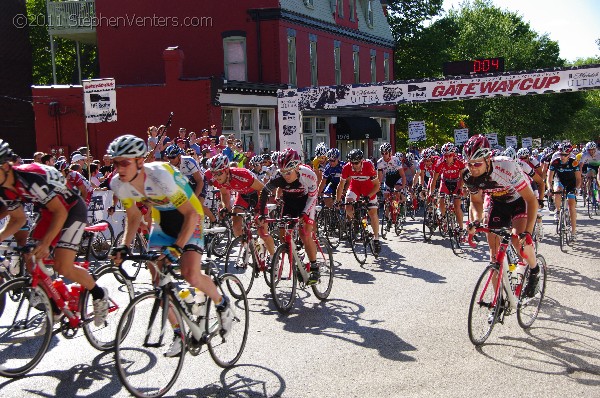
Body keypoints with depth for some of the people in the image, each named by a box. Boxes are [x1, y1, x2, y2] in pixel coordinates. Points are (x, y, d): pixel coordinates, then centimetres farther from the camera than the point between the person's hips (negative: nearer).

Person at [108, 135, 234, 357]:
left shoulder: (160, 176, -35)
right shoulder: (119, 184, -15)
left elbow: (191, 213, -30)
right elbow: (133, 216, 2)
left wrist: (177, 247, -38)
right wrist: (124, 246, -12)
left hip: (188, 218, -6)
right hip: (162, 219, 6)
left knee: (191, 275, -22)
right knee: (158, 280, -3)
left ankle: (223, 304, 9)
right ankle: (179, 334, 14)